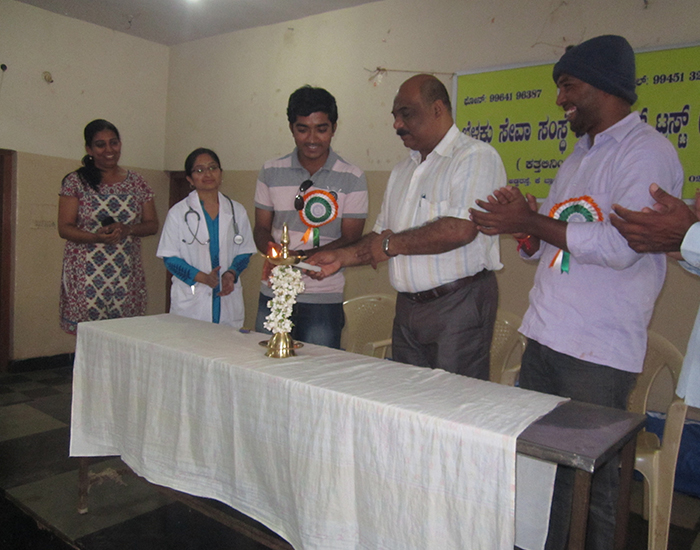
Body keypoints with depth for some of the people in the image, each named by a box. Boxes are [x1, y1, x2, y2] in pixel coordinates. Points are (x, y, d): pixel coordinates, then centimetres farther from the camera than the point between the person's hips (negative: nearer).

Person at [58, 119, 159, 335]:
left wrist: (127, 230, -10)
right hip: (86, 274, -2)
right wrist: (97, 237, -19)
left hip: (126, 275, 2)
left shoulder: (136, 183, 10)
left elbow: (152, 224, 11)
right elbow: (64, 228, 0)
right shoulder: (75, 181, 3)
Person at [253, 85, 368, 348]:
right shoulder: (271, 172, 5)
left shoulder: (352, 178, -3)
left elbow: (351, 239, -5)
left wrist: (303, 258, -20)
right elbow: (262, 228, 9)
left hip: (324, 298, -2)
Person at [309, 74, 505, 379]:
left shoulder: (476, 157, -7)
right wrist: (342, 257, 5)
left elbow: (461, 229, -22)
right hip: (408, 306, 7)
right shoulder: (402, 170, 19)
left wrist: (392, 244, -12)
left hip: (459, 306, -7)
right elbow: (382, 235, 22)